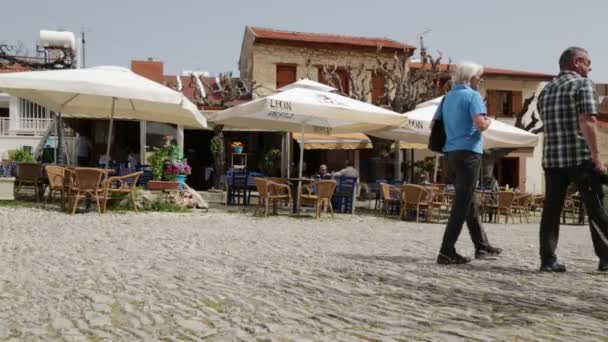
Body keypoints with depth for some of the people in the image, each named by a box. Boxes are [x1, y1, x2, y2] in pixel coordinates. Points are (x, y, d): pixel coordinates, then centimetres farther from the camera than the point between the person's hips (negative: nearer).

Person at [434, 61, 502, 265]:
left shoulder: (448, 97, 14)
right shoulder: (472, 95, -8)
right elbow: (480, 124, -20)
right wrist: (488, 122, 0)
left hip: (451, 153, 8)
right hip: (468, 153, -8)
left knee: (469, 202, 16)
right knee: (462, 204, -5)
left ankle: (482, 247, 27)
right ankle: (446, 252, -6)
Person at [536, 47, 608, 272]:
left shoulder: (545, 91, 17)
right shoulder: (582, 84, -4)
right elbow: (587, 121, -16)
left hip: (551, 158, 6)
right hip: (580, 157, -5)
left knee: (551, 209, 5)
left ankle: (548, 259, 2)